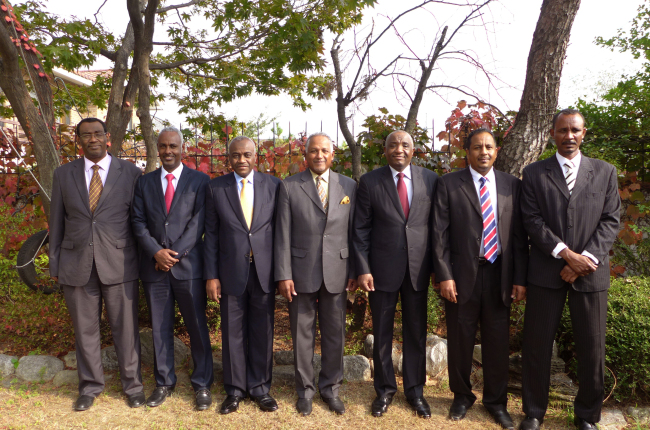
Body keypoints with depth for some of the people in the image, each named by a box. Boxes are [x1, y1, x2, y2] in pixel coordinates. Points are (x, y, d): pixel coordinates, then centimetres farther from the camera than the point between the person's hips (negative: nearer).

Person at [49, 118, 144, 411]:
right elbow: (57, 221, 11)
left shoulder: (130, 173, 2)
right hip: (77, 264, 2)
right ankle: (90, 386, 30)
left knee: (125, 328, 5)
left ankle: (132, 384, 23)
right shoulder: (64, 174, 8)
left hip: (119, 264, -2)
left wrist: (144, 260, 2)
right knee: (85, 329, 12)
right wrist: (54, 264, 9)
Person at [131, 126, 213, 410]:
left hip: (188, 265, -3)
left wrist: (175, 254, -13)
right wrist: (157, 252, -10)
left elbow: (198, 223, -6)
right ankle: (164, 383, 26)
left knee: (197, 326, 4)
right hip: (154, 267, 3)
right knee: (160, 328, 12)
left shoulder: (200, 181, 1)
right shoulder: (144, 182, 11)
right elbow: (138, 222, 4)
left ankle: (202, 384, 17)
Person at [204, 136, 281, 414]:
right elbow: (211, 234, 3)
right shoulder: (215, 188, 2)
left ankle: (260, 387, 26)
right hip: (231, 272, 0)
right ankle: (235, 389, 26)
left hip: (264, 271, 0)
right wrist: (211, 275, -1)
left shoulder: (273, 185, 2)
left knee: (262, 332, 10)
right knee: (233, 333, 9)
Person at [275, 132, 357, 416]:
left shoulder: (349, 187, 5)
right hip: (301, 272, -1)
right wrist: (283, 275, -7)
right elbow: (283, 234, -3)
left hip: (337, 273, 2)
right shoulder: (289, 187, -1)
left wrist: (354, 271, 3)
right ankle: (305, 390, 28)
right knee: (302, 334, 10)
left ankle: (330, 388, 30)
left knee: (334, 334, 11)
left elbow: (353, 232, 6)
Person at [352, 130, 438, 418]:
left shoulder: (431, 180, 1)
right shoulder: (369, 182, -3)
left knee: (416, 332, 13)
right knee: (382, 333, 10)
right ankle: (385, 390, 29)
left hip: (419, 269, 2)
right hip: (382, 268, -1)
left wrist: (438, 266, 4)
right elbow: (361, 229, -2)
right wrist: (363, 269, -8)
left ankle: (415, 391, 31)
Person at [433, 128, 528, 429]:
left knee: (497, 342, 11)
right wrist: (444, 276, -10)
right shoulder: (449, 184, -1)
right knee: (460, 340, 10)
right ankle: (462, 396, 32)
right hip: (462, 275, -2)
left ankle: (496, 401, 31)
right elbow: (440, 233, -4)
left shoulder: (512, 185, 7)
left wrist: (520, 278, 0)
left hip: (499, 275, 2)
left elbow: (519, 234, 5)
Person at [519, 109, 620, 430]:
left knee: (592, 348, 7)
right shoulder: (534, 173, 5)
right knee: (537, 344, 5)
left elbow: (610, 221, 2)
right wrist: (566, 253, -13)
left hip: (591, 273, 1)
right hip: (546, 271, -1)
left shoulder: (605, 172, 9)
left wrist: (585, 259, -11)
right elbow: (532, 221, -3)